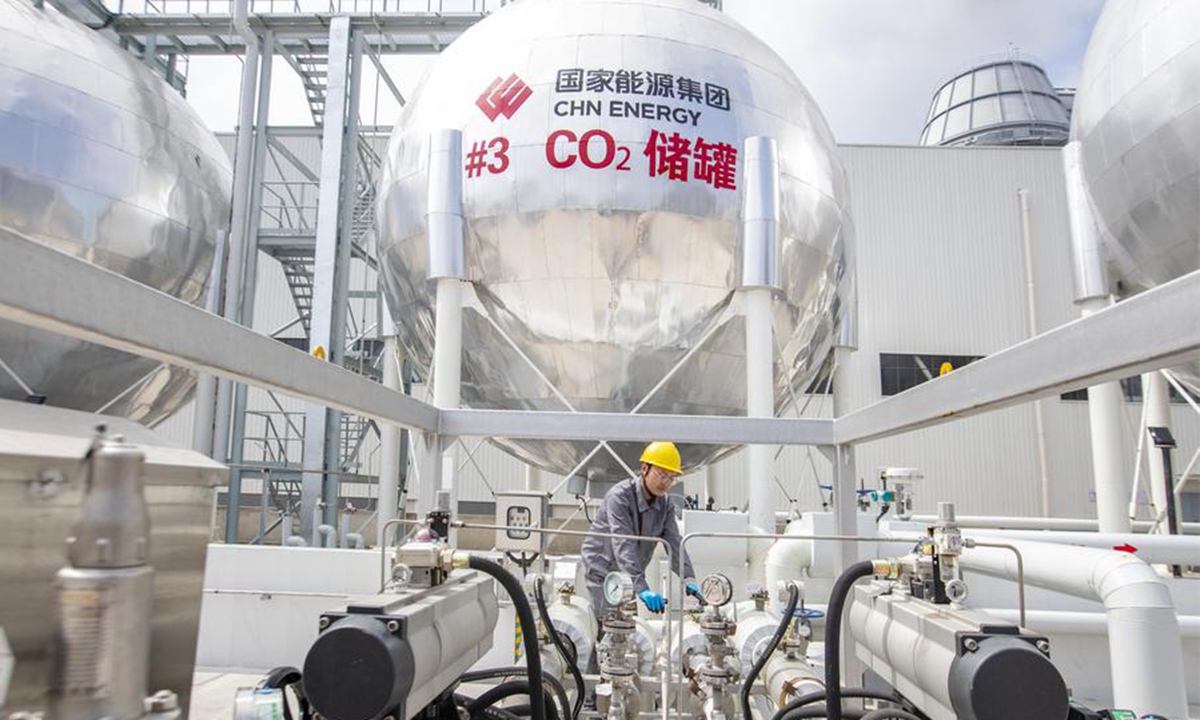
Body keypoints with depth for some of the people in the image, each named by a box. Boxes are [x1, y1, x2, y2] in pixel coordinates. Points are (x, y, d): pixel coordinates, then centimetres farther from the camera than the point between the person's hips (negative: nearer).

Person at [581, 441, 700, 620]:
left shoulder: (665, 505, -4)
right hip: (602, 569, -6)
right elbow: (623, 547, -35)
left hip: (629, 574, 6)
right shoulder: (619, 496, -25)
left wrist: (688, 577, -30)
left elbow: (674, 543, -12)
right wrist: (642, 589, -44)